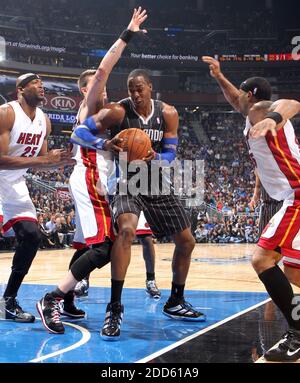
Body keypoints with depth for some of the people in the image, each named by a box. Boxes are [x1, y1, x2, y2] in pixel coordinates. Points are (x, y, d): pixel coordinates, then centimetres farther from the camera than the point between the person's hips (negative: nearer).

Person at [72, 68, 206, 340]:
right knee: (126, 231, -34)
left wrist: (156, 158, -28)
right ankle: (115, 307, -27)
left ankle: (175, 303, 27)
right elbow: (80, 132, -16)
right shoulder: (118, 112, -15)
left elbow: (171, 153, -4)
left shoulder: (168, 114, -5)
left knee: (186, 242, 8)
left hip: (157, 185, 5)